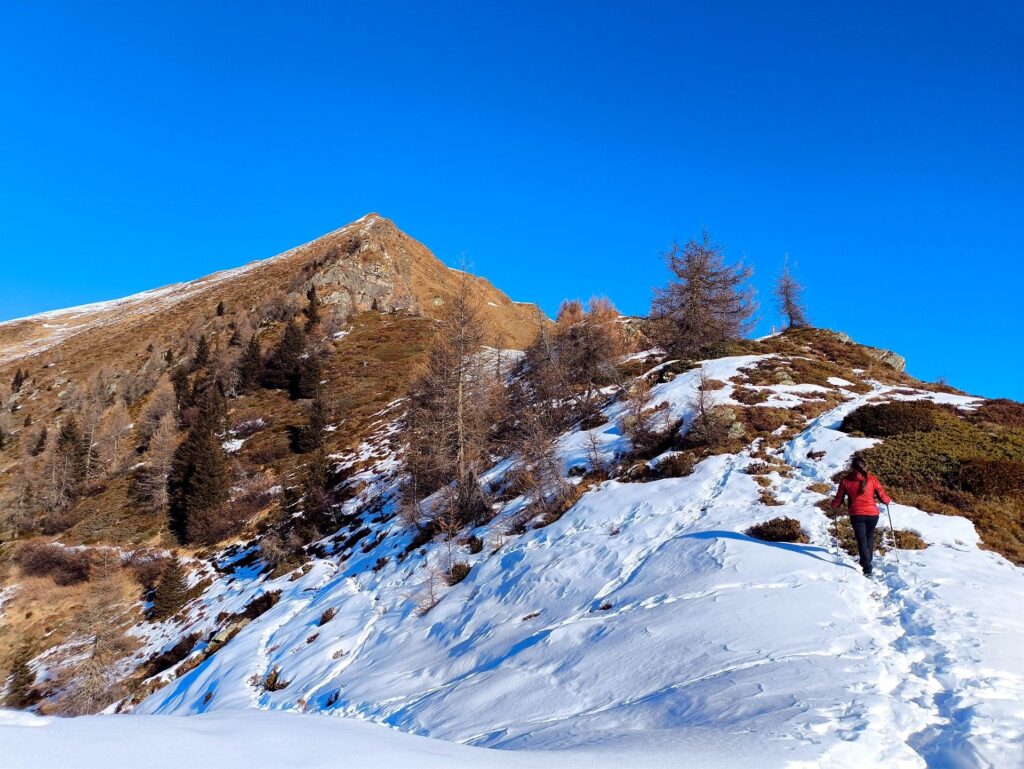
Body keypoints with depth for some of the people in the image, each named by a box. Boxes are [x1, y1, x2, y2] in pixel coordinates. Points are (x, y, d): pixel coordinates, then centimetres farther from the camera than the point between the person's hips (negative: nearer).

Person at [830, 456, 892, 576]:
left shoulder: (846, 480, 0)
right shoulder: (872, 479, 1)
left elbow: (839, 498, 7)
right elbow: (882, 496, 7)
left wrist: (833, 505, 28)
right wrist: (888, 500, 29)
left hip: (856, 514, -2)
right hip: (872, 514, 2)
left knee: (861, 540, 2)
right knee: (869, 537, 23)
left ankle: (867, 568, -9)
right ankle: (867, 561, 30)